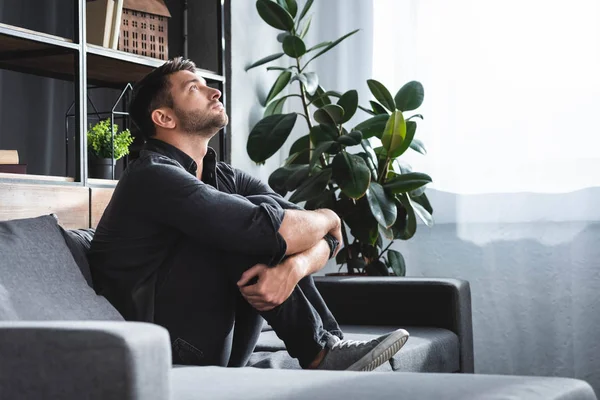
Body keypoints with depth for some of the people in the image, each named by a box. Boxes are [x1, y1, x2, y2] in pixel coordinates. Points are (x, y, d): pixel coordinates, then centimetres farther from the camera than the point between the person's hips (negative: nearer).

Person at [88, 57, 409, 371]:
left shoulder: (224, 177, 10)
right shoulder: (152, 176, -16)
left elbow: (327, 239, 0)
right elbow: (271, 232, -27)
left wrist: (294, 266, -24)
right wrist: (328, 218, -5)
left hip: (219, 352, 8)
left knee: (273, 208, 0)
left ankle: (330, 343, -7)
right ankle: (320, 353, -11)